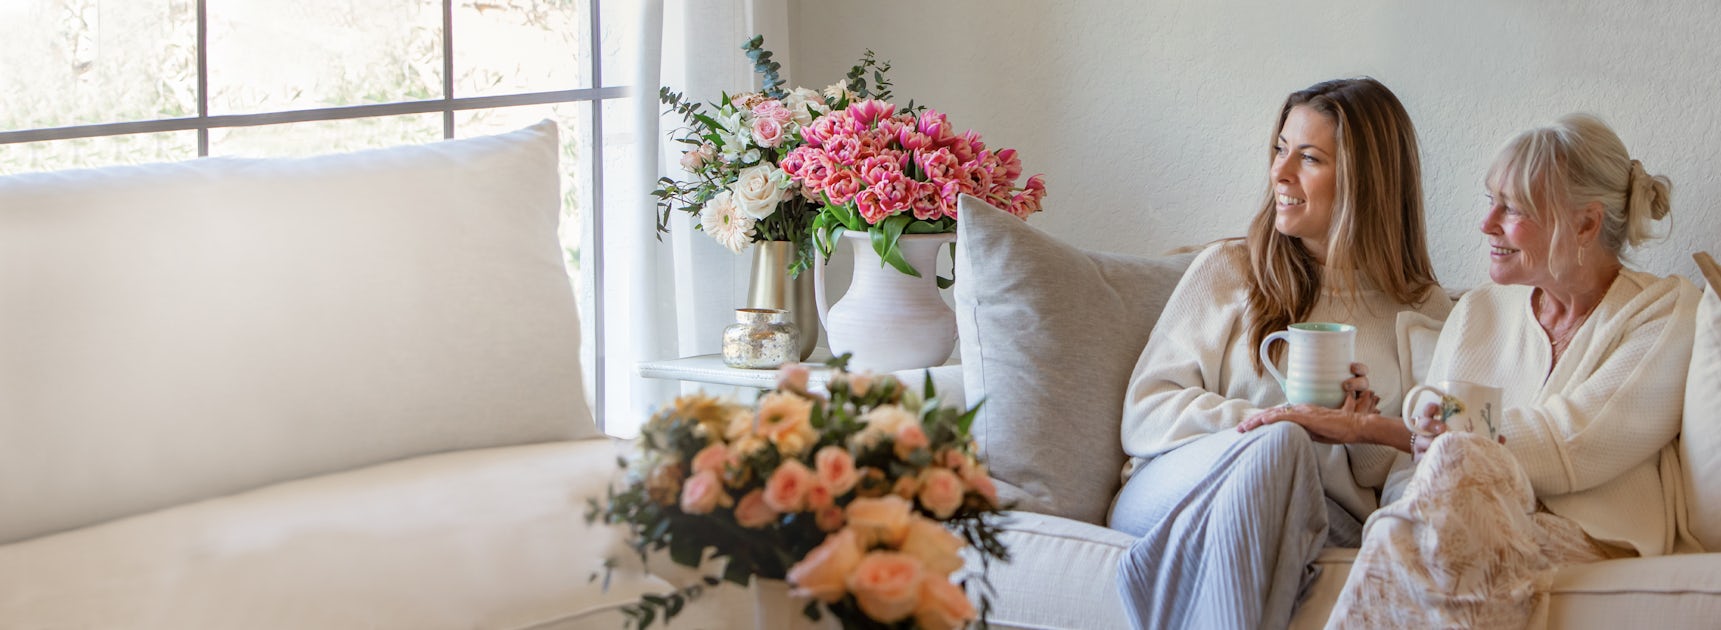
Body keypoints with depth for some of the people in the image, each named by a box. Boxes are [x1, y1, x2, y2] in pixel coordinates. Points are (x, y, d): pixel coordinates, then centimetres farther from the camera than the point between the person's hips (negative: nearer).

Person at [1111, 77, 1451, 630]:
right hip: (1171, 493, 0)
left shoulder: (1425, 311, 15)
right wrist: (1275, 421, -13)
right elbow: (1145, 413, 2)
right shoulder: (1227, 269, 11)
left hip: (1322, 520, 0)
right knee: (1279, 445, -35)